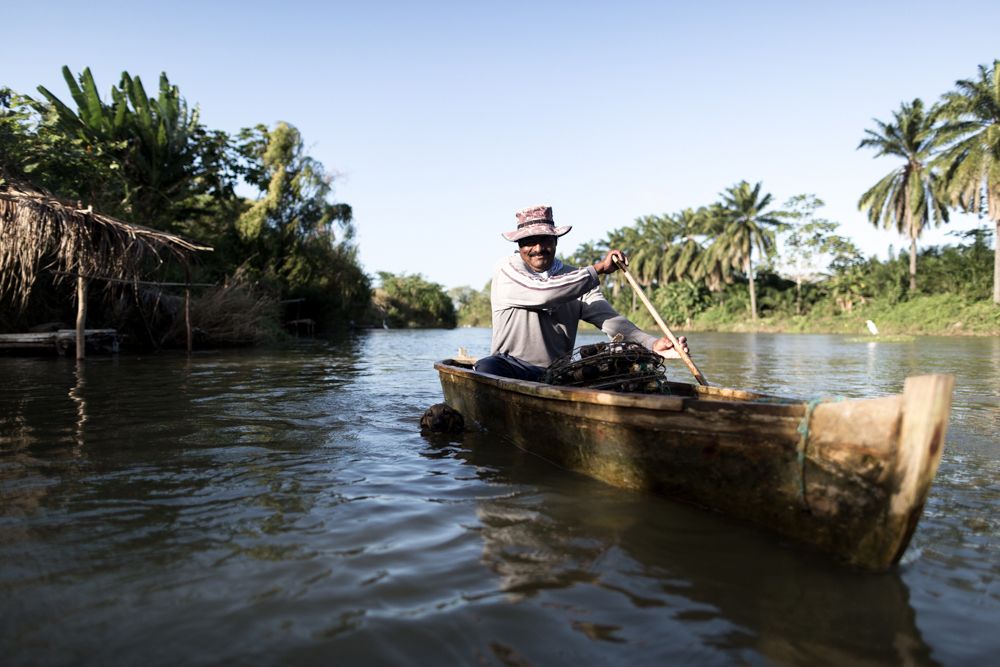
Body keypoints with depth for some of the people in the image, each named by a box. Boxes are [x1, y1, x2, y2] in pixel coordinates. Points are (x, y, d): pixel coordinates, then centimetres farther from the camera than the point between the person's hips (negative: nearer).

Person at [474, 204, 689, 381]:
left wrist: (651, 343, -25)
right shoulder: (507, 269, -2)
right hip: (510, 366, -3)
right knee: (486, 368, -36)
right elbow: (542, 293, -22)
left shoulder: (576, 278, 9)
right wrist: (598, 269, -16)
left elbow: (608, 318, -6)